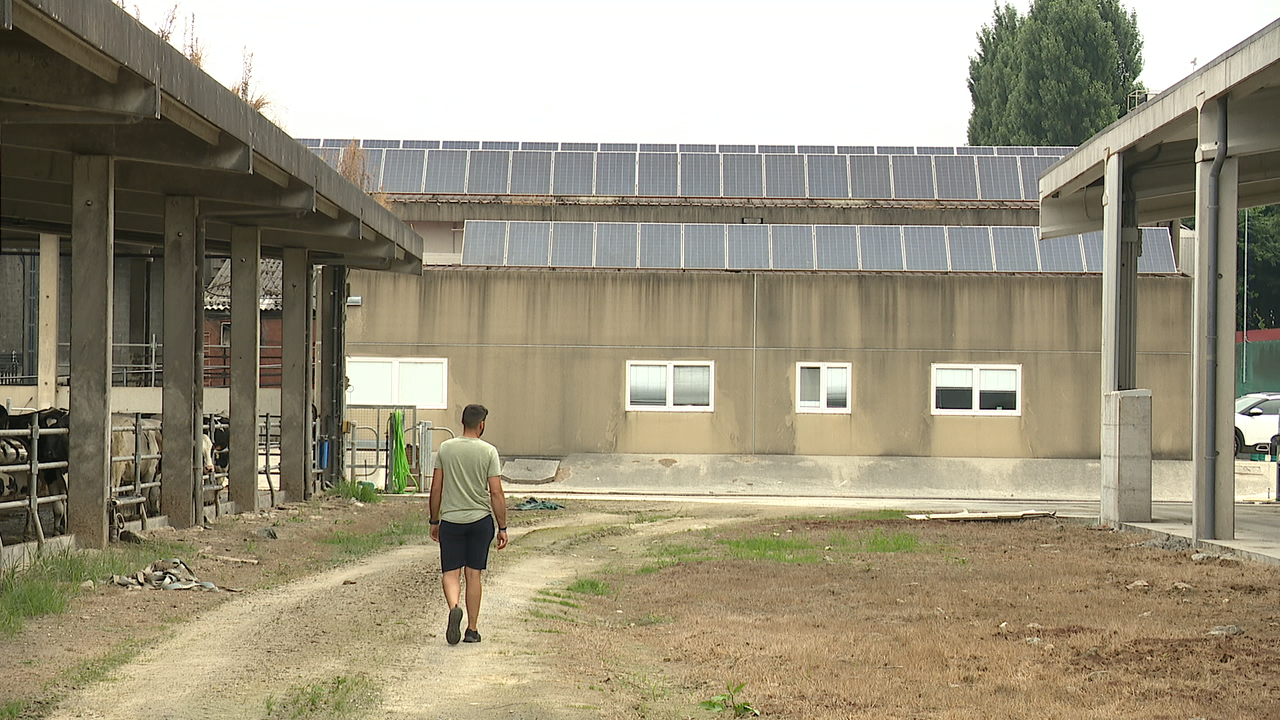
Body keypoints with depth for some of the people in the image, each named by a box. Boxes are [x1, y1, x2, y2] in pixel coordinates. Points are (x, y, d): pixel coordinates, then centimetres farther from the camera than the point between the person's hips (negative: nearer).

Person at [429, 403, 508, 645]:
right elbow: (496, 493, -7)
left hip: (450, 520, 0)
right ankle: (472, 630, 11)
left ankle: (454, 607, -24)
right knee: (473, 573, 8)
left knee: (451, 572, 6)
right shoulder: (488, 451, -5)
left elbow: (436, 488, 4)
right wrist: (502, 528, 0)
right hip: (480, 519, 0)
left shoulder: (445, 448, 1)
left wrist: (434, 521, 14)